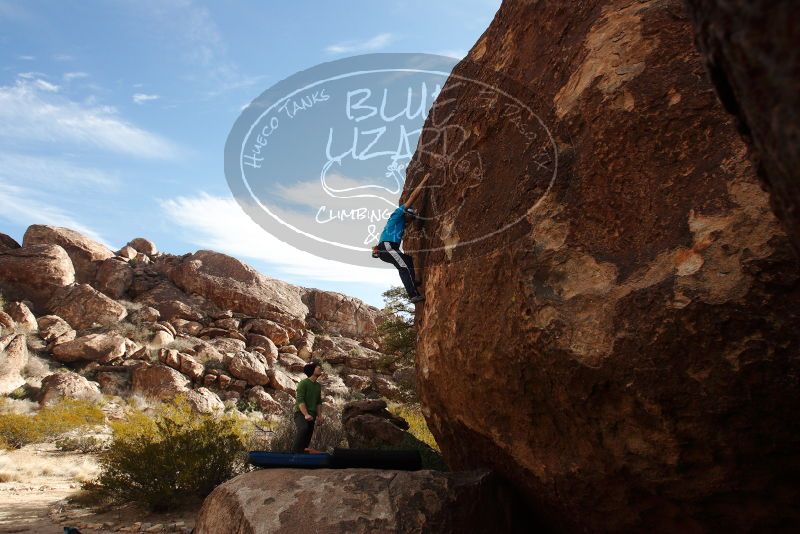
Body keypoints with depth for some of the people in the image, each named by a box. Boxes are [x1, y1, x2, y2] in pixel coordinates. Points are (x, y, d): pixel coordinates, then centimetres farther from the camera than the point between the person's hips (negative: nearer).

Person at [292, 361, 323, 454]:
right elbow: (300, 400, -16)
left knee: (308, 437, 2)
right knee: (303, 428, -34)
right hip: (301, 413, -7)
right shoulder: (303, 383, -7)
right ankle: (295, 451, -32)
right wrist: (306, 414, -25)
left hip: (312, 415, 7)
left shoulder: (318, 386, 14)